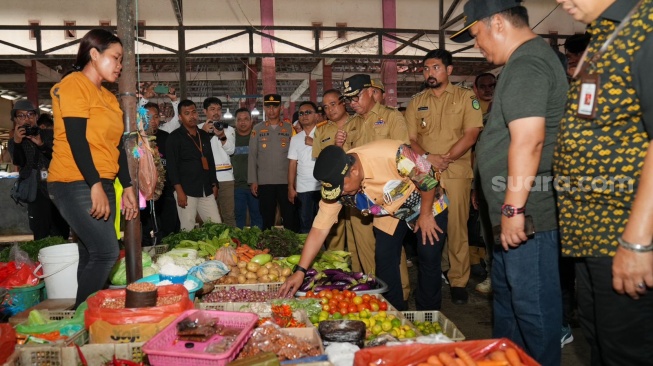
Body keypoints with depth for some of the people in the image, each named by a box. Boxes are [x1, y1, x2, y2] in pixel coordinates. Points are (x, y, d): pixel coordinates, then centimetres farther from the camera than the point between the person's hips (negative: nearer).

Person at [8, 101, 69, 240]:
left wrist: (41, 145, -18)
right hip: (36, 192, 0)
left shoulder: (50, 134, 7)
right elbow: (19, 163, -9)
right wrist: (16, 142, -25)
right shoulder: (14, 142, 9)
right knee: (41, 236, -2)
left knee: (61, 235, 1)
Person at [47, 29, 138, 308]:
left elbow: (117, 145, 17)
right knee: (106, 253, -13)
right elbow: (76, 138, -15)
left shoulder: (108, 97, 18)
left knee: (92, 256, 10)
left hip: (102, 184, 8)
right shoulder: (73, 85, -6)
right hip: (76, 184, -8)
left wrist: (127, 187, 13)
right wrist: (95, 185, -21)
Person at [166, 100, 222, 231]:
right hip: (186, 191, -5)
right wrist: (179, 191, -15)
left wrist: (214, 184, 16)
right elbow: (171, 166, -9)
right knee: (188, 230, -3)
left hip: (207, 191, 5)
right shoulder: (174, 137, -3)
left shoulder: (204, 135, 15)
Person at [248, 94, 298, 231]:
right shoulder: (257, 129, 8)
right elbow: (252, 156, 6)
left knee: (290, 219, 1)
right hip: (264, 182, 1)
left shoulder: (290, 128, 7)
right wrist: (253, 180, -1)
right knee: (267, 220, 8)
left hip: (286, 181, 0)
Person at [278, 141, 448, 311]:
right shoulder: (334, 184, -25)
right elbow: (320, 229, -21)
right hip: (389, 213, 4)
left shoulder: (392, 154, -41)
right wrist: (300, 271, -24)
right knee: (384, 261, -2)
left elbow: (428, 178, -25)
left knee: (429, 258, -2)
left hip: (426, 204, -3)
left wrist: (425, 215, -16)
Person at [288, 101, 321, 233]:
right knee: (305, 225, 7)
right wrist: (291, 187, 3)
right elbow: (293, 164, 9)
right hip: (303, 189, 3)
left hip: (323, 187, -3)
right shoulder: (295, 139, 13)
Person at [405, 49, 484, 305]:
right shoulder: (416, 102, 14)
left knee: (456, 228, -1)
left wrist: (446, 158, -12)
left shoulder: (466, 97, 5)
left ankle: (458, 281, 9)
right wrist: (428, 157, -10)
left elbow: (471, 134, -4)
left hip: (456, 173, -2)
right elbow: (410, 138, 8)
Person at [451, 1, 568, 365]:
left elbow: (528, 139, -27)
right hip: (518, 211, 11)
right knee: (507, 294, 23)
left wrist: (513, 207, -24)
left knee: (532, 304, 2)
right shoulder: (532, 57, 17)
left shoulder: (526, 65, -17)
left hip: (527, 213, -11)